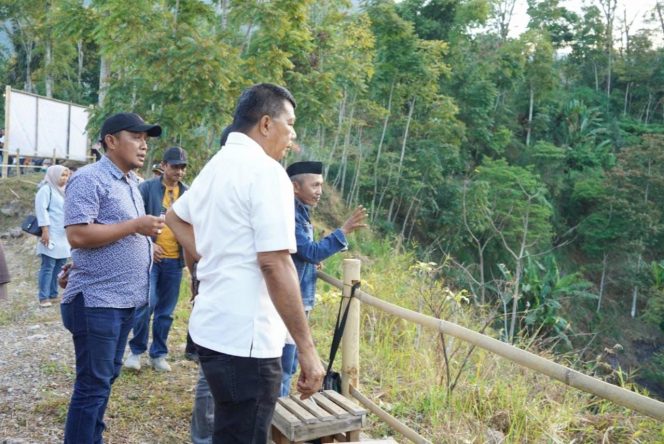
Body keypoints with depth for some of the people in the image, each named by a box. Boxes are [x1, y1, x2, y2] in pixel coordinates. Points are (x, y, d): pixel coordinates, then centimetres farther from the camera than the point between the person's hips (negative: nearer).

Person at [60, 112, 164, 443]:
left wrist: (146, 241, 9)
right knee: (92, 384, 0)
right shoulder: (89, 179, -13)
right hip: (97, 301, -9)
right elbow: (77, 235, -23)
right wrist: (135, 226, -20)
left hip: (125, 299, 9)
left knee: (107, 378, 18)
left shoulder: (130, 182, 15)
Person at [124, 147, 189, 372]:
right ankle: (136, 350, 13)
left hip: (175, 260, 4)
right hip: (150, 256, -3)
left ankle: (158, 354, 24)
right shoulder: (147, 188, -4)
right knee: (146, 304, -8)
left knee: (166, 311, 10)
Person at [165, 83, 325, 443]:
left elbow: (174, 217, 30)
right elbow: (274, 264, -23)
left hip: (213, 328, 9)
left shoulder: (215, 166, 13)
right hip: (245, 338, -9)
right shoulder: (266, 171, -16)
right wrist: (307, 349, -19)